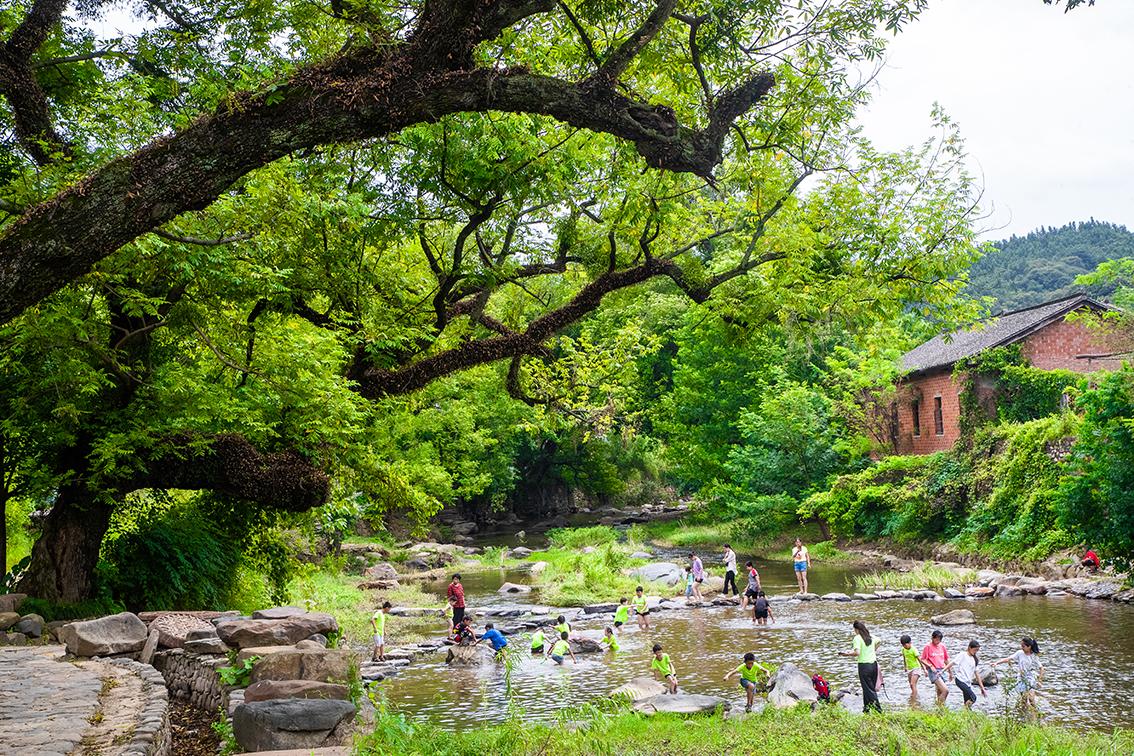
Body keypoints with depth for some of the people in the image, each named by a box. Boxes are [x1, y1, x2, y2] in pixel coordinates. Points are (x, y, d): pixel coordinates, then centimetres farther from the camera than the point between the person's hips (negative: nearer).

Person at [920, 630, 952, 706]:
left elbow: (946, 659, 20)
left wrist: (949, 670, 24)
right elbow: (922, 659, -2)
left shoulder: (942, 646, 9)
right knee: (945, 690, -20)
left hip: (942, 670, 6)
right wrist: (930, 666, -16)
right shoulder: (928, 647, -5)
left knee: (940, 693, 11)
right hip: (933, 671, -6)